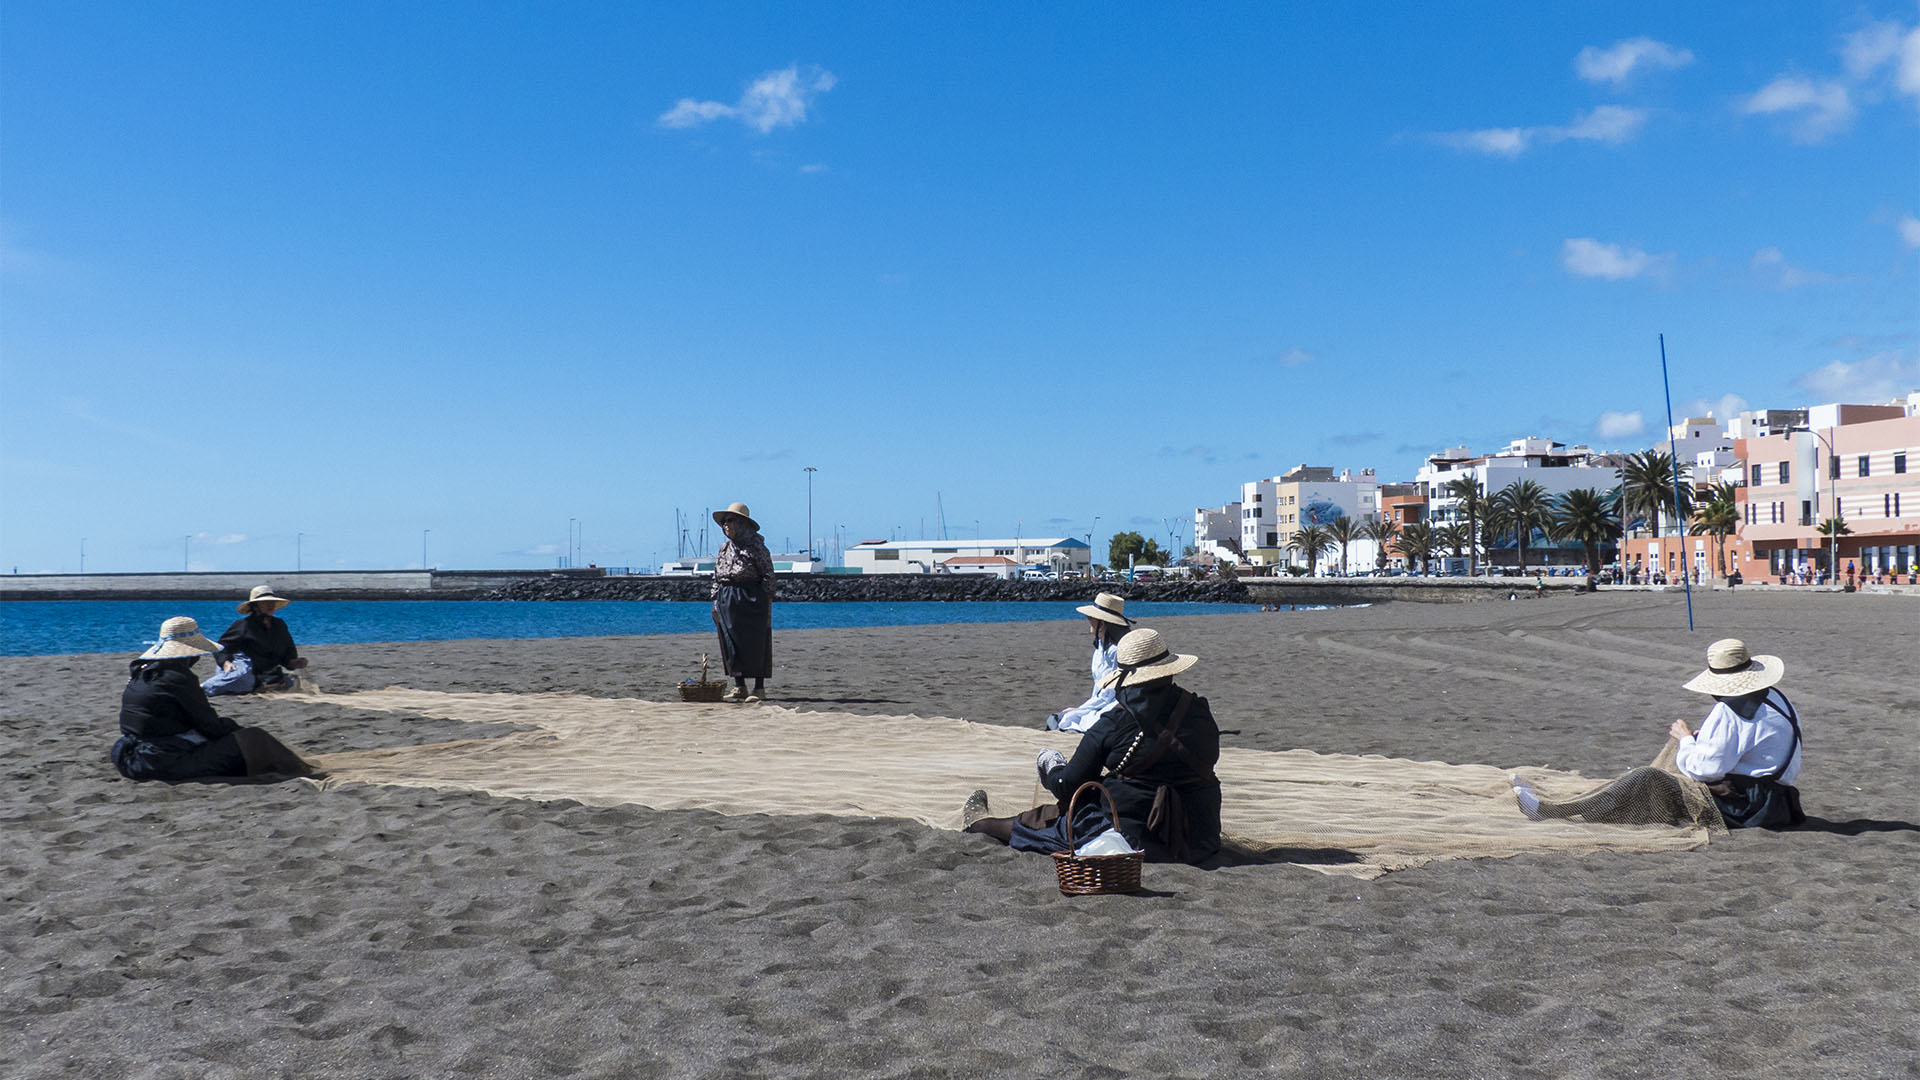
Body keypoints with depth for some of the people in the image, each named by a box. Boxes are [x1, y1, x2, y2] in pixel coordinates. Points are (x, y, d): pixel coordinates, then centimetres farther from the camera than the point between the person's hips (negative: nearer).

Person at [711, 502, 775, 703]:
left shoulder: (755, 546, -6)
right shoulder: (724, 548, 13)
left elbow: (768, 575, -6)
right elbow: (716, 578, 18)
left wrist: (765, 602, -11)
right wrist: (716, 603, 12)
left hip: (750, 600, -6)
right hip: (727, 602, 6)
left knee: (755, 645, -3)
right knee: (731, 646, 6)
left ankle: (759, 688, 5)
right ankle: (739, 688, 14)